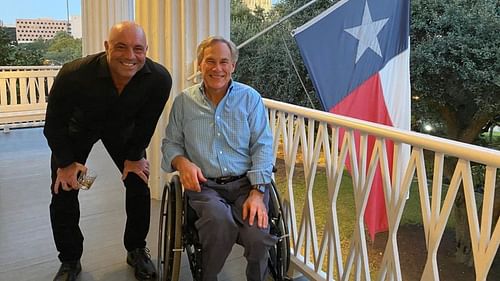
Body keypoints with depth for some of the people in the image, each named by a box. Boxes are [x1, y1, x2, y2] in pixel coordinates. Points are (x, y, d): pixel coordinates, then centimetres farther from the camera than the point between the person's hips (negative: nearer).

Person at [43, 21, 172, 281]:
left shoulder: (159, 79, -33)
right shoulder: (74, 74, -38)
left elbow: (146, 122, -14)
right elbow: (54, 123, -21)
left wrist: (134, 157, -5)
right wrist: (67, 162, -13)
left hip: (123, 127, 2)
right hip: (78, 127, -1)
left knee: (139, 185, -3)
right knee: (63, 191, -4)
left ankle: (136, 250, 20)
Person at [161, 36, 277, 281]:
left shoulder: (250, 98, 6)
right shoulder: (183, 101, 9)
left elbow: (262, 147, 1)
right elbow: (170, 143, 15)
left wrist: (257, 193, -11)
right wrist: (182, 162, -9)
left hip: (245, 182, 0)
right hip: (204, 185, 0)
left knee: (257, 235, -27)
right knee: (220, 221, -33)